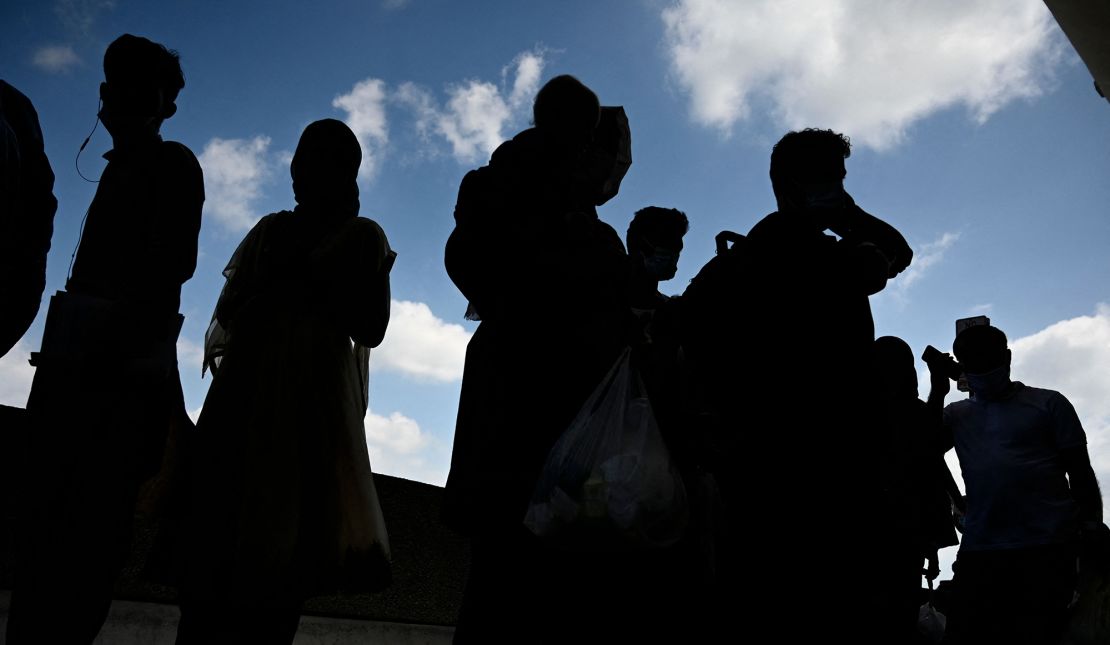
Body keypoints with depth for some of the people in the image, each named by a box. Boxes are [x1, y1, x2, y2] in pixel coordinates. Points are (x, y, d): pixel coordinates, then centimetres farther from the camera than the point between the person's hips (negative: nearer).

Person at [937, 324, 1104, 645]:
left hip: (1047, 547, -3)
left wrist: (1093, 529, -1)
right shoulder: (957, 414, 17)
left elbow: (1080, 471, 7)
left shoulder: (1048, 403, 8)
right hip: (979, 549, 3)